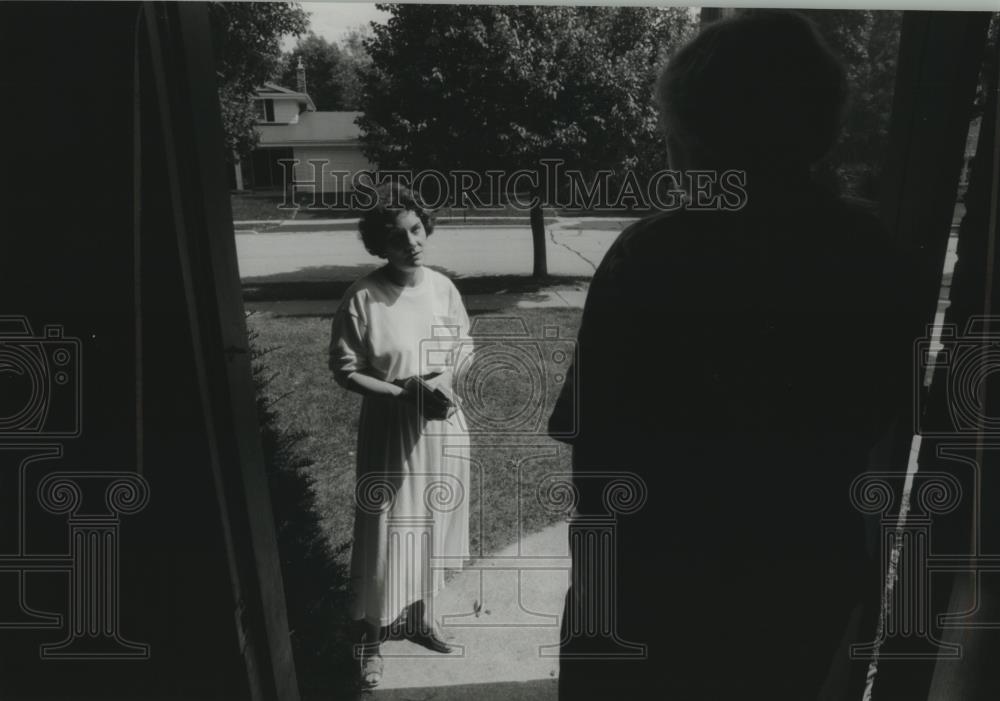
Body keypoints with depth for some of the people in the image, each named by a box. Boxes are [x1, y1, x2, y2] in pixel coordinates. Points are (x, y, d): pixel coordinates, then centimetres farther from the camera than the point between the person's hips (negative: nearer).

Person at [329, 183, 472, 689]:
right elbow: (344, 369, -11)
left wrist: (446, 380, -12)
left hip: (442, 427, 4)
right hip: (389, 431, -4)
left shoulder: (443, 287, -3)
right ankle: (370, 640, 25)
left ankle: (419, 618, 40)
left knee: (429, 526, 17)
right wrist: (403, 393, -21)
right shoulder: (362, 299, -15)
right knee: (385, 534, 3)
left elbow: (465, 347, 8)